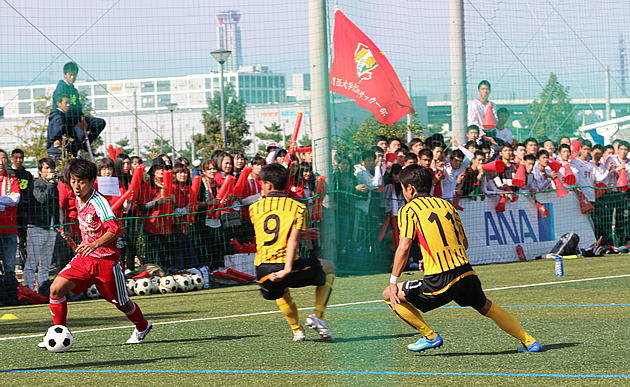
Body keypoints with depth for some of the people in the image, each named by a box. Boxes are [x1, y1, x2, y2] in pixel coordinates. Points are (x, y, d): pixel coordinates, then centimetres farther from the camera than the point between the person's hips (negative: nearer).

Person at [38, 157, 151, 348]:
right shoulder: (79, 199, 2)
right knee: (56, 288, -12)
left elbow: (114, 230, -34)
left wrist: (95, 244, -48)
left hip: (106, 259, -6)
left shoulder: (99, 202, -22)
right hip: (85, 257, 6)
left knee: (121, 303, 10)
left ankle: (142, 327, 40)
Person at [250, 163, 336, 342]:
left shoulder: (254, 208, 12)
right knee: (328, 268, 26)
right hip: (288, 266, -3)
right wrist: (287, 270, -18)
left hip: (263, 271, 3)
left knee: (280, 289, 41)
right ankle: (317, 315, 11)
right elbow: (293, 239, -10)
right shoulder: (298, 207, 4)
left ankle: (297, 330, 26)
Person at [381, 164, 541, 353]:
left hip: (439, 284, -6)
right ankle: (529, 341, 29)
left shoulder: (408, 210, 1)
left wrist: (393, 282, -5)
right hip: (466, 274, 6)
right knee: (485, 307, 31)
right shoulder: (446, 204, 19)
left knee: (389, 295, 10)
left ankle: (430, 336, 8)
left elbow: (404, 247, -10)